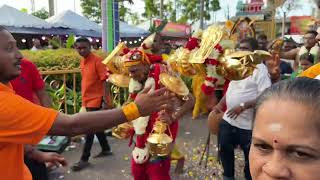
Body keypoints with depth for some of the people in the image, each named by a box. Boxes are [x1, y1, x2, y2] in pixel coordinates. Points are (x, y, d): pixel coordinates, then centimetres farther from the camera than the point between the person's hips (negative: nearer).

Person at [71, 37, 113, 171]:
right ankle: (106, 149, 33)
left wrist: (105, 101, -22)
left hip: (96, 100, -8)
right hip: (88, 99, 8)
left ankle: (84, 159, 9)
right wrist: (84, 98, 18)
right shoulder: (82, 62, 8)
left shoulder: (97, 61, -15)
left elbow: (104, 81, -18)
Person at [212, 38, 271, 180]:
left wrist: (243, 106, -28)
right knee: (224, 149, 19)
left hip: (248, 124, -7)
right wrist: (220, 105, 8)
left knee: (250, 156, 12)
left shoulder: (260, 69, -15)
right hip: (228, 119, 8)